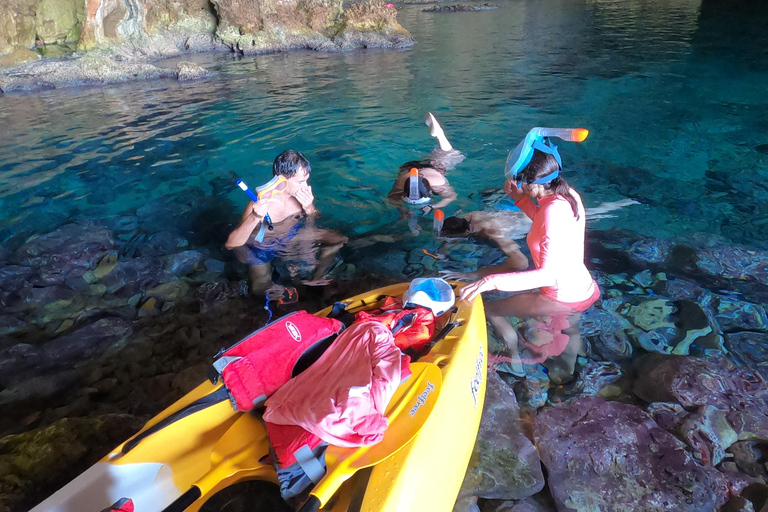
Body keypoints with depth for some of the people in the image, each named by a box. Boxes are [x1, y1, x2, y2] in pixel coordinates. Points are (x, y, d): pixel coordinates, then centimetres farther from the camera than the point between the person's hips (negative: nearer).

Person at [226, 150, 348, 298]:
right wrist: (254, 218, -50)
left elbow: (312, 227, -4)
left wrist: (309, 208, -26)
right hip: (263, 246, -5)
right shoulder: (260, 205, -32)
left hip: (292, 236, 5)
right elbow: (230, 245, -35)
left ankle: (315, 280, 17)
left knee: (338, 240, 1)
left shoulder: (301, 193, -19)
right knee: (260, 289, -25)